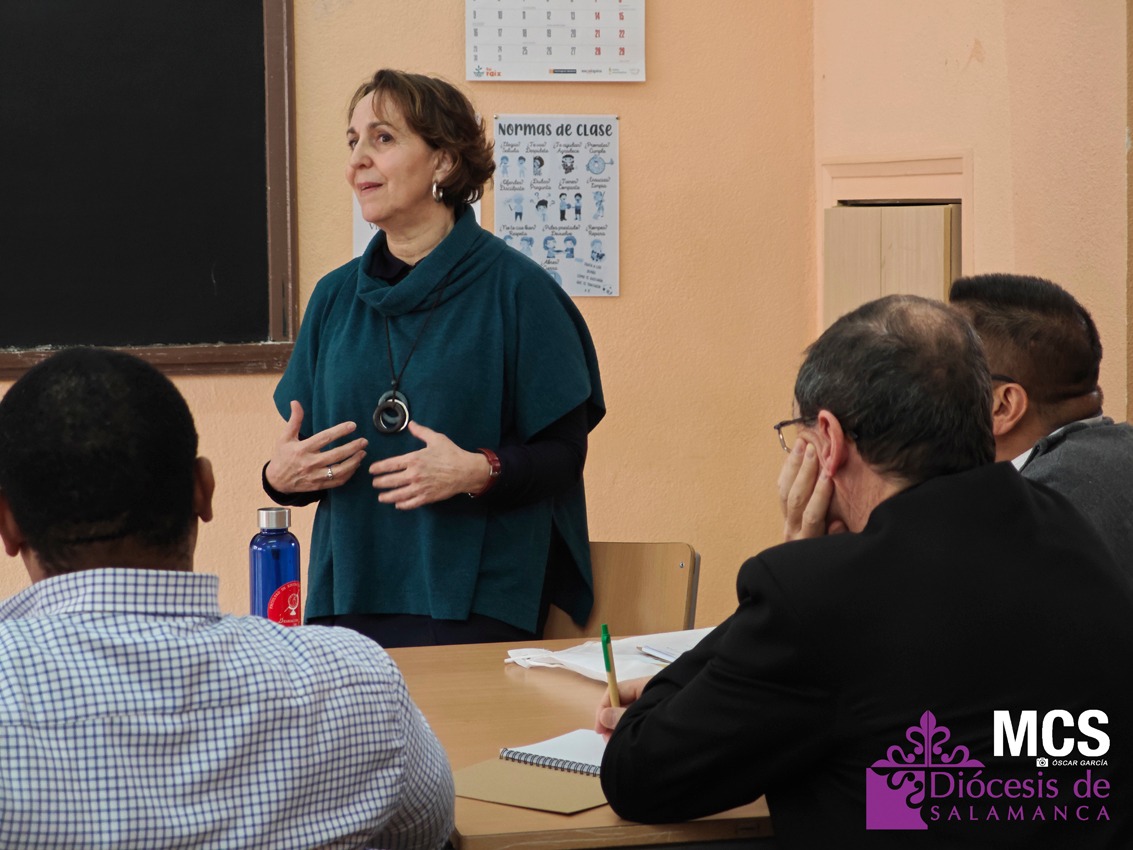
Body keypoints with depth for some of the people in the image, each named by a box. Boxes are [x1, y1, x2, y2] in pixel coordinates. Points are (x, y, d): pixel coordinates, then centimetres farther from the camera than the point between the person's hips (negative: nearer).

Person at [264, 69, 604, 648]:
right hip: (348, 600, 4)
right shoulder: (335, 296, 12)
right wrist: (281, 476, -5)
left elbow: (564, 450, -5)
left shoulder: (514, 290, -4)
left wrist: (480, 472, -22)